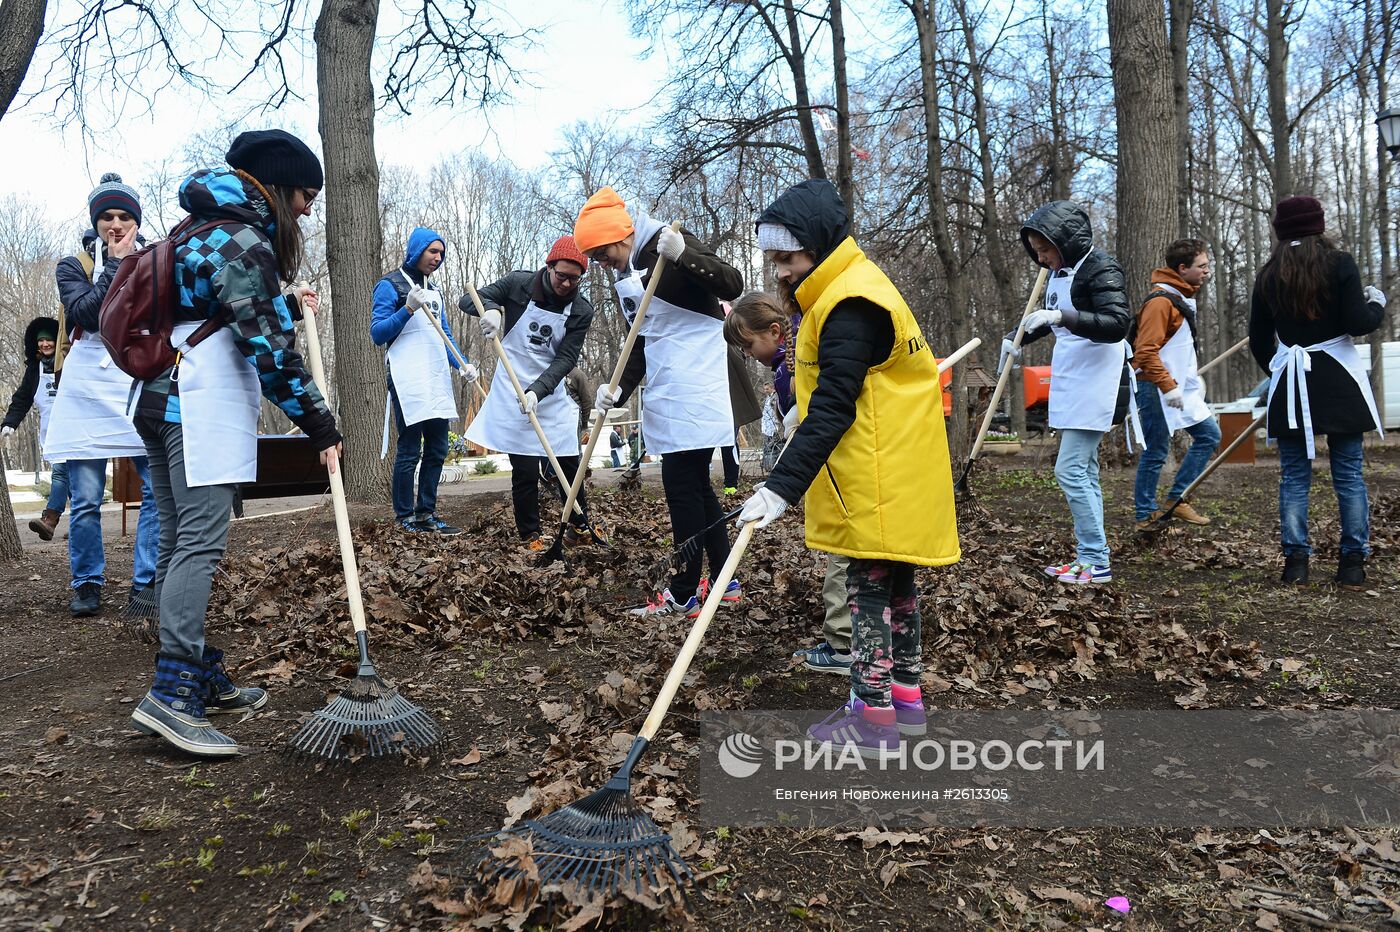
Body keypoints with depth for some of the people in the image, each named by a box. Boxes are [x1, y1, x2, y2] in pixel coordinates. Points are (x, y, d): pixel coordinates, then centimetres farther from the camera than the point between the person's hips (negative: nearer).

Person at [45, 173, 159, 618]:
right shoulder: (73, 265, 9)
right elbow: (84, 311, -11)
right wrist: (116, 265, -8)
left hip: (144, 389, 1)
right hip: (87, 392, -1)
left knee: (160, 489, -10)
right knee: (86, 499, 0)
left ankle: (146, 583, -1)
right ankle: (87, 584, 15)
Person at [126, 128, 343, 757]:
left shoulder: (207, 228, 21)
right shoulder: (242, 241, -10)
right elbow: (267, 348, -16)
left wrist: (285, 306, 28)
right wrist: (322, 427, -13)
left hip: (161, 397, 11)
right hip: (204, 402, -11)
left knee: (179, 540, 8)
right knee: (201, 541, -15)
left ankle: (201, 677, 15)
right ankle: (172, 695, -19)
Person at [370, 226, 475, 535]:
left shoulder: (434, 290, 20)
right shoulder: (390, 285, -1)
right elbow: (377, 333, -7)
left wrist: (462, 365, 2)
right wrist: (408, 308, -20)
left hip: (437, 378, 7)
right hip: (408, 380, -7)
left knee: (437, 450, 7)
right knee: (409, 451, -5)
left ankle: (426, 514, 15)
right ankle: (404, 517, 3)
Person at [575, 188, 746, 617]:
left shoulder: (670, 246, -9)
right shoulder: (628, 277, 17)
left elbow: (732, 284, -18)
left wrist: (684, 255, -32)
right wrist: (619, 389, 3)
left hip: (694, 392, -10)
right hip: (668, 396, 10)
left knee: (682, 485, -8)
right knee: (696, 485, 12)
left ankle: (683, 595, 0)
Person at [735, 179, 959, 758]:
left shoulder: (850, 307, -20)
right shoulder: (845, 292, 13)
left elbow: (830, 412, -26)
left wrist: (781, 488, -29)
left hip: (880, 482, -11)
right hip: (892, 474, 11)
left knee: (870, 586, -4)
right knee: (894, 583, 17)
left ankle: (872, 721, 4)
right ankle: (905, 699, 30)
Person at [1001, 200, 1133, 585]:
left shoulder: (1101, 268, -14)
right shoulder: (1059, 272, 13)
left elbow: (1118, 324, -25)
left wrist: (1063, 316, -33)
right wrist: (1018, 338, 18)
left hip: (1095, 384, -9)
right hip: (1070, 386, 9)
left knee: (1070, 470, -12)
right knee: (1083, 472, 10)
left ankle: (1096, 561, -4)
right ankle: (1089, 558, 15)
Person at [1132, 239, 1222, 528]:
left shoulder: (1183, 297, 15)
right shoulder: (1161, 300, -16)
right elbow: (1146, 352, -23)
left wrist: (1194, 376, 18)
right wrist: (1168, 387, -24)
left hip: (1181, 387, 10)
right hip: (1157, 388, -10)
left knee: (1209, 435, 11)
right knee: (1156, 452, -3)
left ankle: (1177, 499, 15)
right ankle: (1145, 514, 8)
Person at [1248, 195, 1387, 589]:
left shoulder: (1268, 275, 5)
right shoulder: (1340, 263, -5)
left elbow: (1259, 339, 9)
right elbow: (1357, 323, -10)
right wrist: (1377, 303, 10)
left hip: (1289, 383, 2)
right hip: (1338, 379, -2)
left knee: (1294, 475, 7)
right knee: (1348, 473, 5)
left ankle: (1295, 561, 5)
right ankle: (1353, 563, 6)